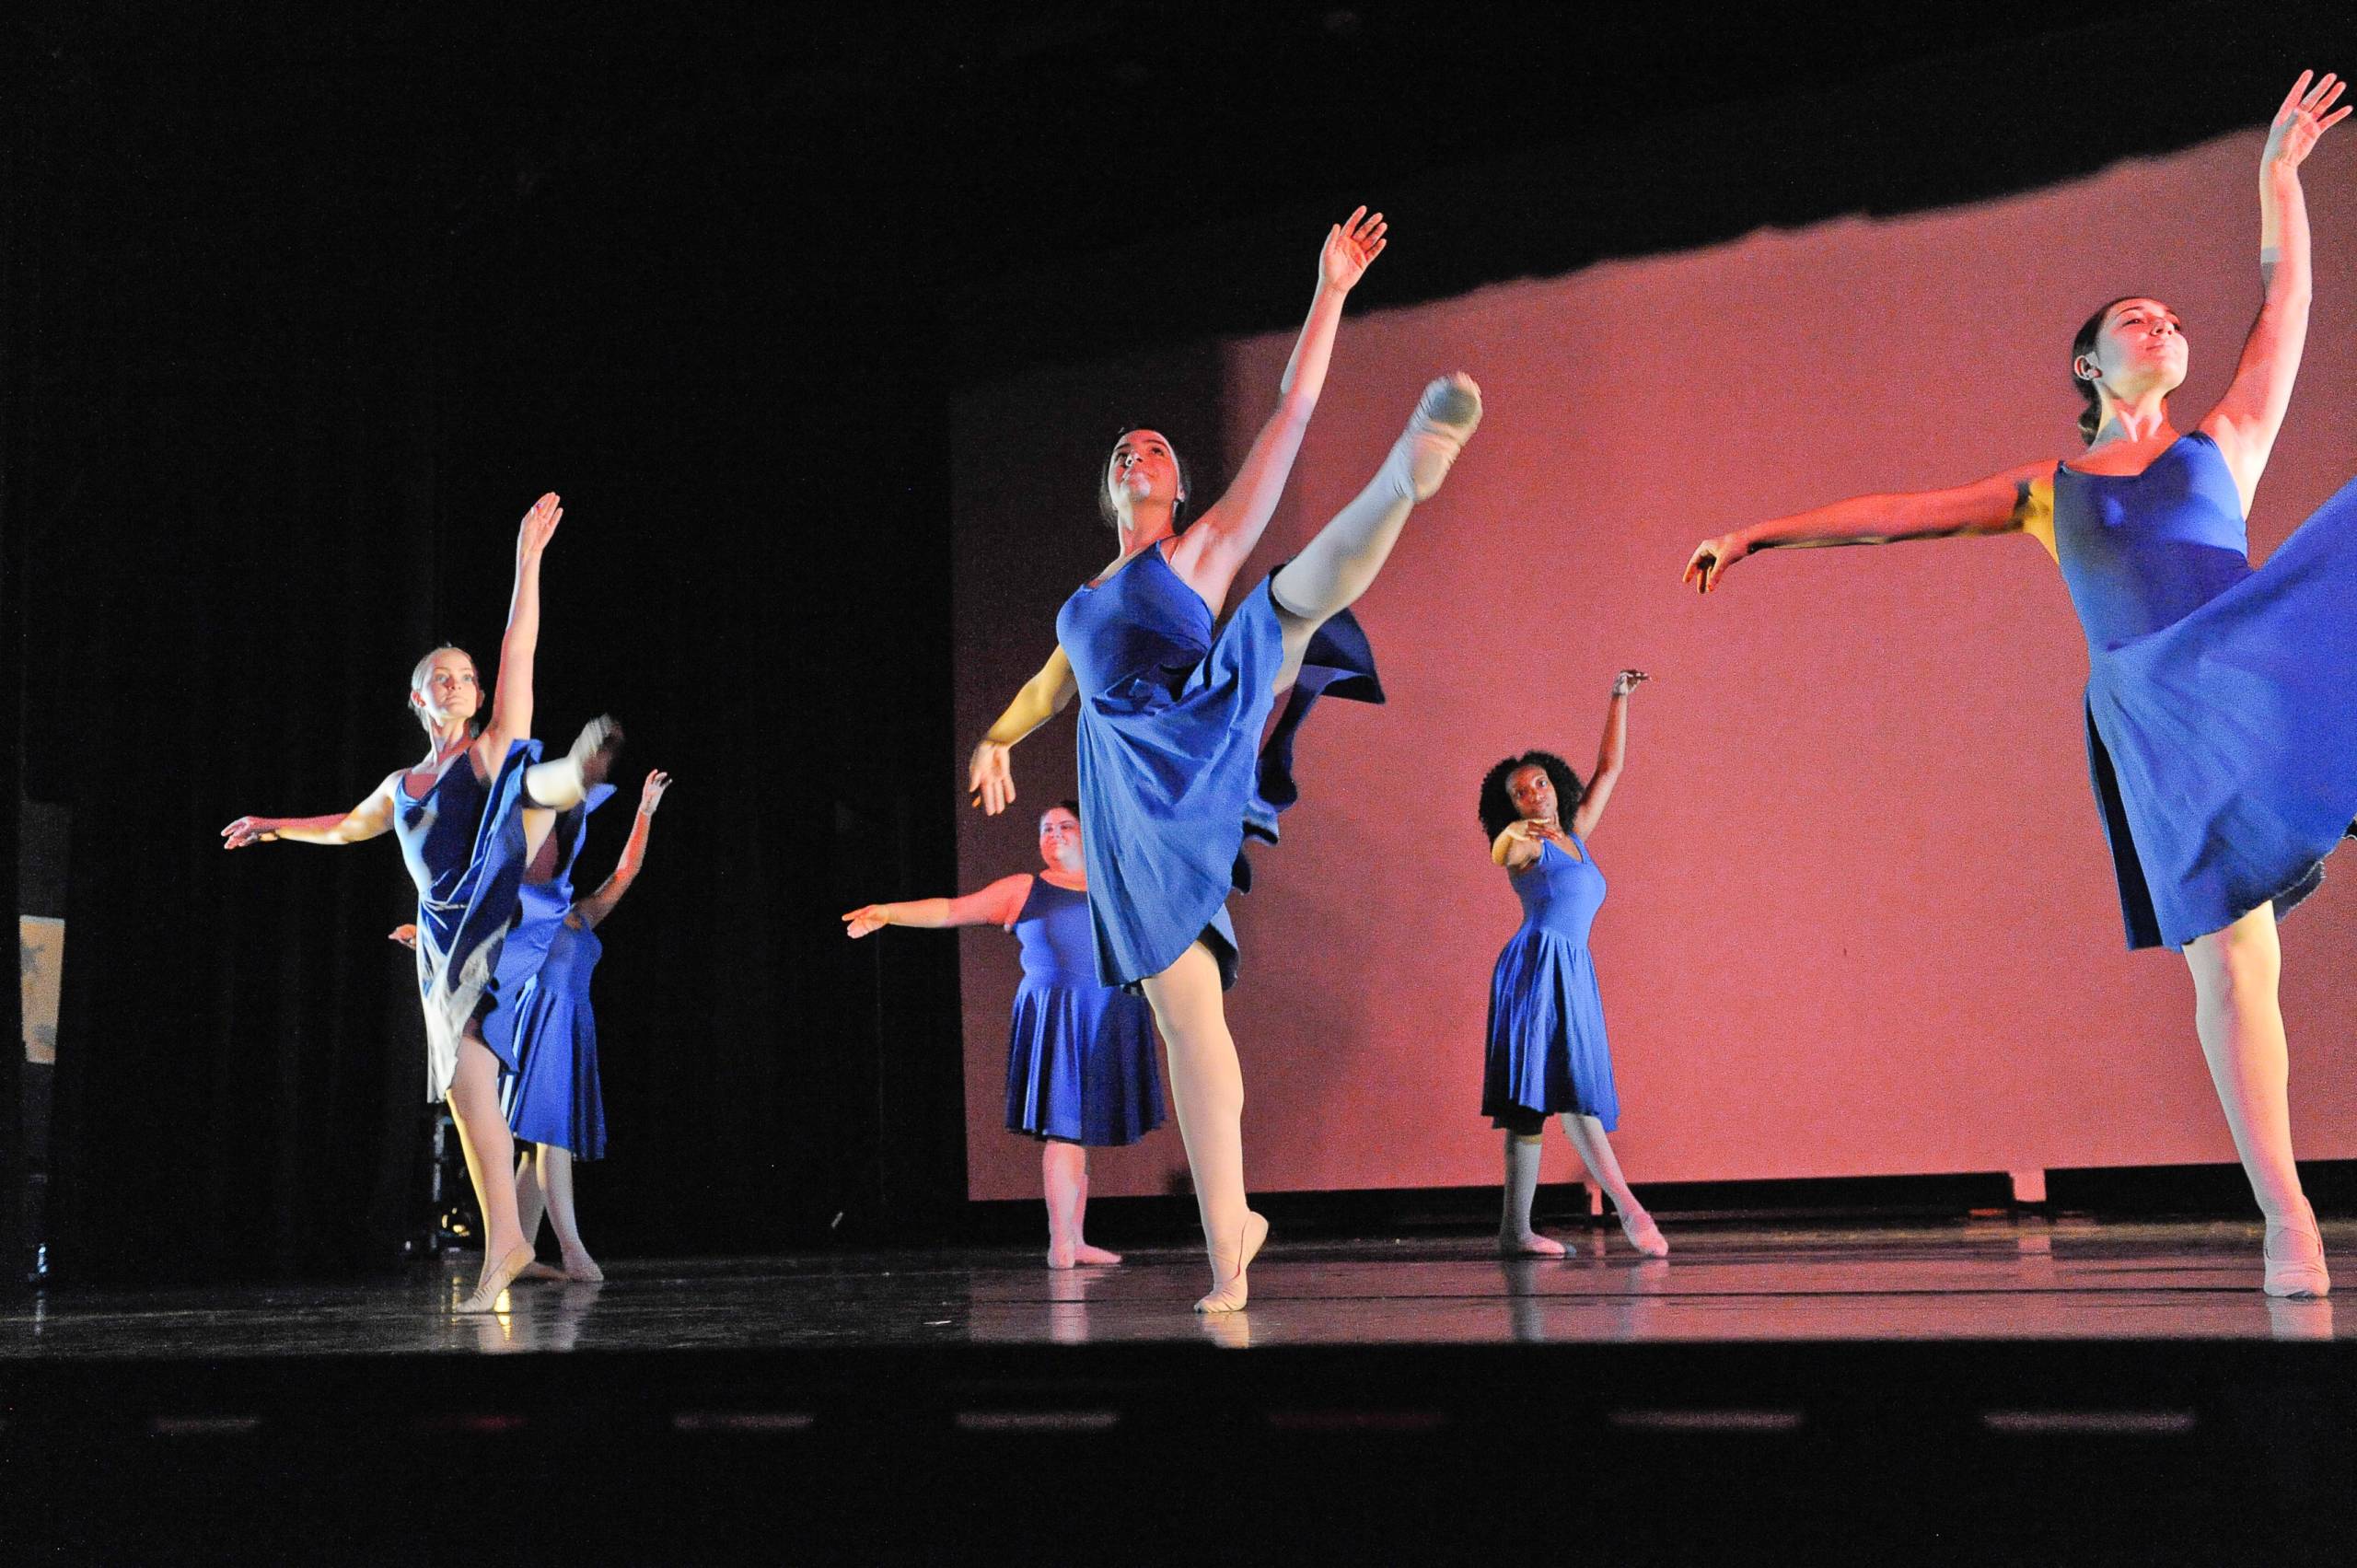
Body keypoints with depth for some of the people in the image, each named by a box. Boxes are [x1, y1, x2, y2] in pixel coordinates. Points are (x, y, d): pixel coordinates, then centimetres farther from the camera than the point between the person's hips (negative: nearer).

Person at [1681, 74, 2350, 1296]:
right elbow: (1892, 515, 19)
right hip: (2152, 714, -1)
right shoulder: (2045, 494, 19)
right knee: (2228, 960, -6)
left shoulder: (2224, 444, 19)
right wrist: (1760, 534, 17)